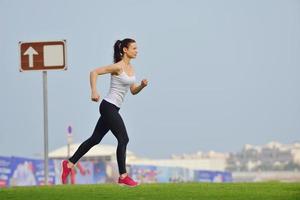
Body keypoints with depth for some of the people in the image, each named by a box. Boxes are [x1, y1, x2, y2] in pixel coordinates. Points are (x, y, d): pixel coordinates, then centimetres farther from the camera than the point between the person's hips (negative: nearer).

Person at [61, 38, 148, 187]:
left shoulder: (130, 68, 12)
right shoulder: (118, 67, -14)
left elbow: (133, 91, 17)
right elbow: (94, 72, -17)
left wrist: (142, 85, -3)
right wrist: (94, 92, -25)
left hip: (112, 108, 9)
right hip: (109, 106, -9)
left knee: (95, 139, 13)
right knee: (123, 139, -8)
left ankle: (69, 164, 19)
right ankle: (123, 177, -3)